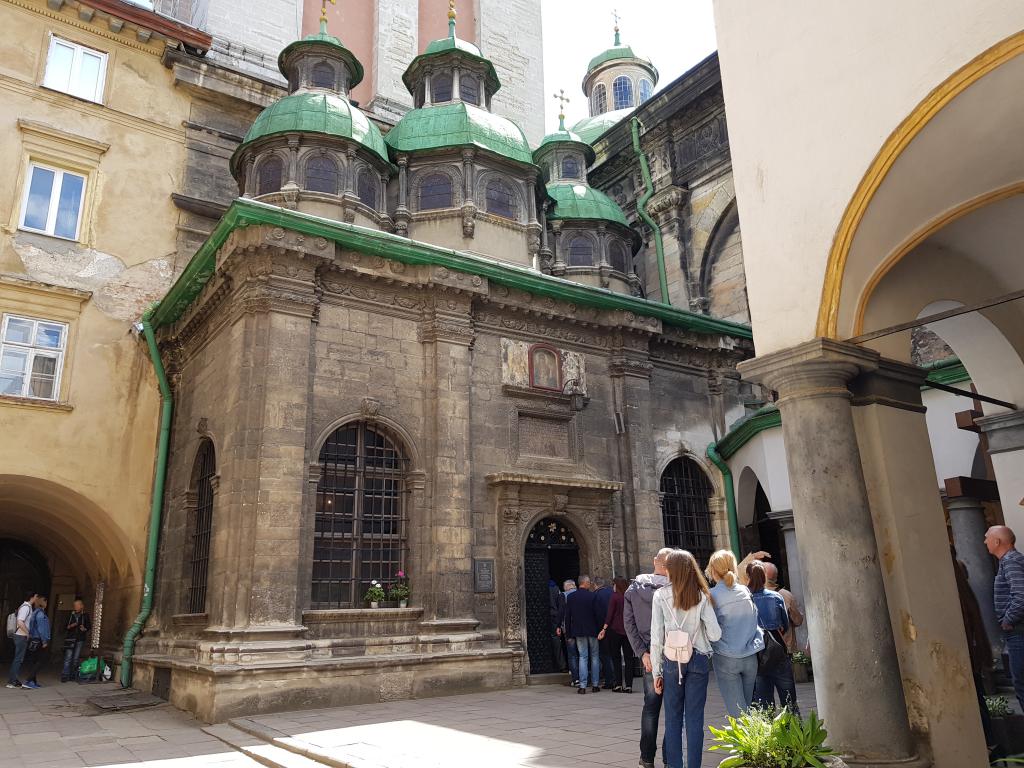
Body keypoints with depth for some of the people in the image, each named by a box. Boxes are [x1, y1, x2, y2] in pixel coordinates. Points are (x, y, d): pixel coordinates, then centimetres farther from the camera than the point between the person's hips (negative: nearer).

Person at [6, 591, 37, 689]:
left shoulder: (29, 607, 14)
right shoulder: (26, 607, -16)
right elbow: (20, 622, -24)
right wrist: (28, 633, -16)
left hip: (21, 636, 10)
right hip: (22, 636, -10)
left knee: (19, 658, 14)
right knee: (18, 659, -6)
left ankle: (12, 679, 19)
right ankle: (11, 681, -3)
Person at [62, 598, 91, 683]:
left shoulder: (85, 616, 5)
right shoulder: (70, 616, 7)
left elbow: (89, 627, 7)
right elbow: (65, 627, 10)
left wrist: (84, 629, -13)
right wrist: (70, 626, -10)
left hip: (80, 640, 0)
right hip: (70, 639, 0)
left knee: (76, 658, 4)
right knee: (68, 658, -7)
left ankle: (73, 675, 11)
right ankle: (65, 676, -5)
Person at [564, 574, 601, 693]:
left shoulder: (570, 597, 0)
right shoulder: (592, 596, -8)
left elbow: (567, 616, 2)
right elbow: (597, 614, -6)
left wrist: (568, 632, 7)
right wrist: (599, 629, 3)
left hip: (578, 631, 2)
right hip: (592, 630, -2)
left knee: (583, 656, 5)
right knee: (594, 656, 11)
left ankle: (582, 685, -2)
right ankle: (595, 684, 12)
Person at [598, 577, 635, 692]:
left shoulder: (615, 596, -8)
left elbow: (610, 613, -11)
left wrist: (604, 629, -8)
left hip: (615, 629, -3)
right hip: (628, 630, 3)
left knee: (616, 657, 8)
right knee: (628, 657, 7)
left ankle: (618, 683, 7)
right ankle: (628, 685, 5)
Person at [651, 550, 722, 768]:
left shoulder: (661, 596, -5)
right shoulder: (702, 597, -2)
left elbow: (656, 637, -5)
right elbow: (715, 634, -5)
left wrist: (657, 671, 2)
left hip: (671, 661, 0)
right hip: (698, 660, 1)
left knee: (673, 718, 9)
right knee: (695, 719, 6)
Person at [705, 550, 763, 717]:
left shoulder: (712, 595, -11)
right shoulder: (745, 591, 3)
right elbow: (753, 621, 10)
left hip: (727, 658, -4)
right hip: (751, 656, 5)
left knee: (738, 711, 1)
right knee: (748, 706, 16)